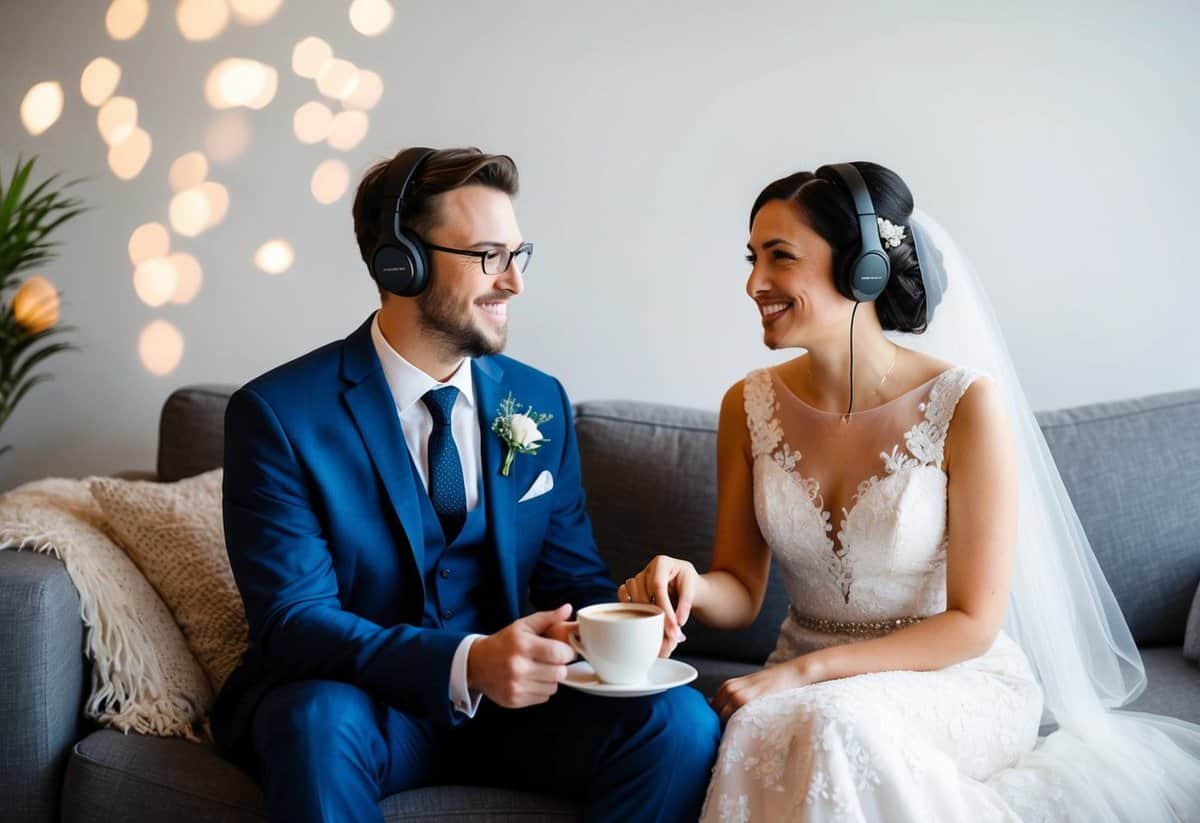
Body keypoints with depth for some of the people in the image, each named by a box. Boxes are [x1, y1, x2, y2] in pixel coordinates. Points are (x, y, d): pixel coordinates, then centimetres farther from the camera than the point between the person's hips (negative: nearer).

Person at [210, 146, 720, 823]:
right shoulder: (279, 414, -10)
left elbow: (574, 576, 8)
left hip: (509, 696, 4)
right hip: (361, 701, -3)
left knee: (681, 720, -21)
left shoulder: (542, 404, 4)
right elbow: (294, 617, -17)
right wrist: (466, 665, -32)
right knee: (321, 719, -37)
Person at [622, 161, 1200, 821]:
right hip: (806, 690, 4)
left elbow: (973, 622, -13)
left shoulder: (967, 404, -16)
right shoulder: (749, 406, -3)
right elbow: (741, 592, 3)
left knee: (830, 726, -34)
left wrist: (805, 672, -20)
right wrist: (692, 586, -21)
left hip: (957, 682, -3)